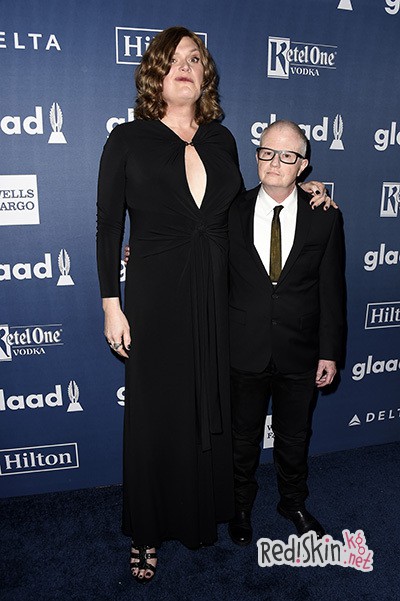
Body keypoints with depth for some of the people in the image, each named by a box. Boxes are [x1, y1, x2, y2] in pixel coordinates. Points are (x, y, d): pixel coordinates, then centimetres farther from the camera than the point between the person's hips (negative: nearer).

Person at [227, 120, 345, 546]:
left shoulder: (325, 218, -4)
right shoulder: (231, 212, -5)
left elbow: (331, 290, -2)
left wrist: (330, 352, -2)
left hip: (300, 352, 1)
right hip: (244, 351, 0)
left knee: (294, 436, 21)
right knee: (243, 436, 18)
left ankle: (293, 501, 49)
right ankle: (241, 505, 45)